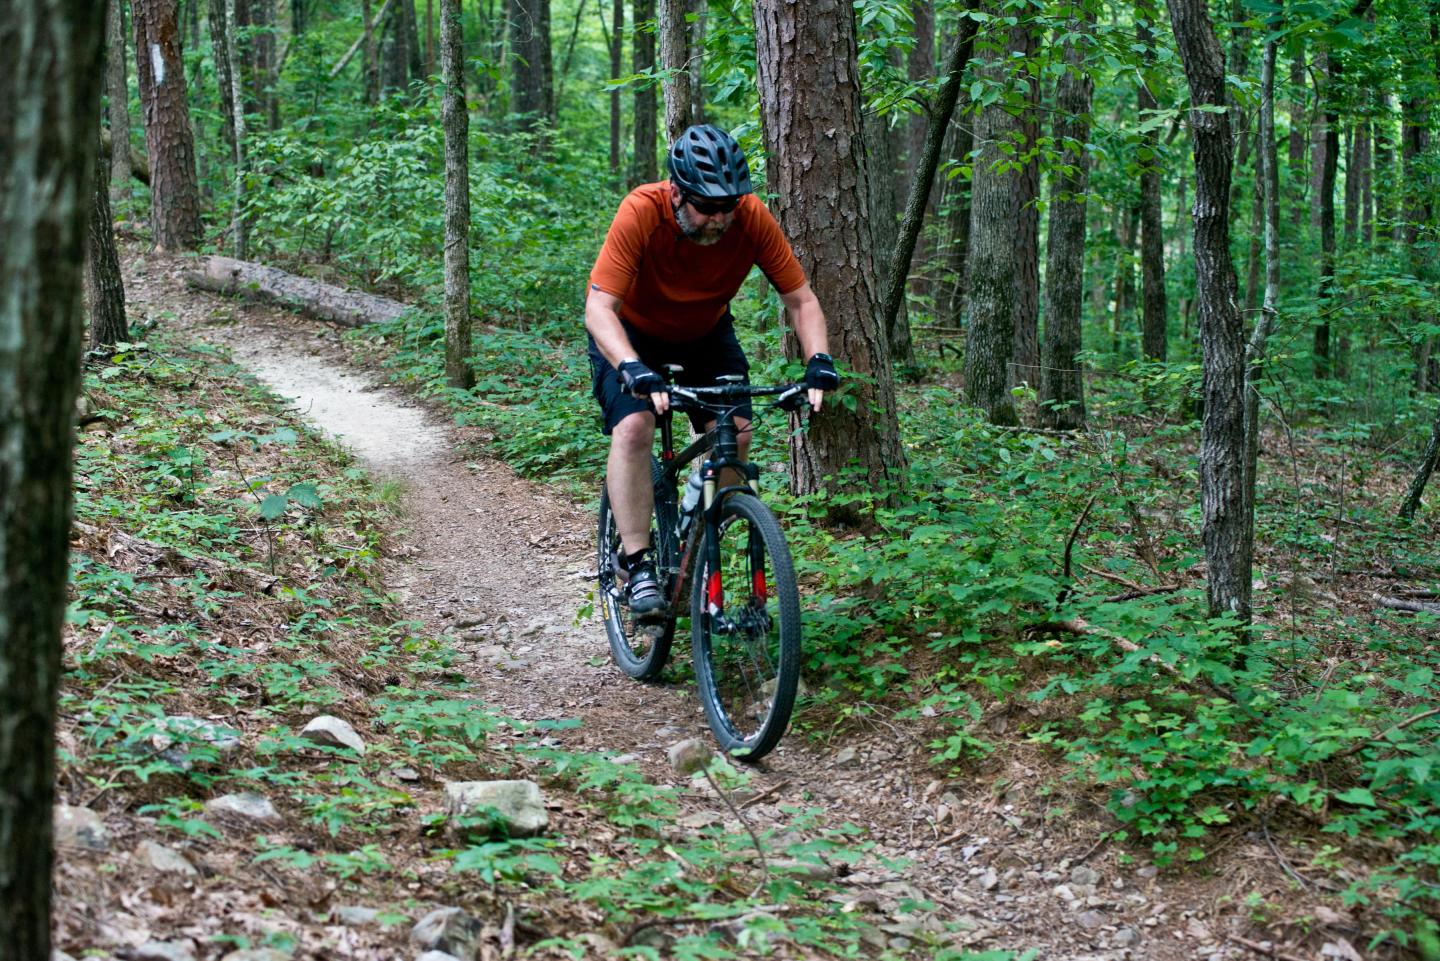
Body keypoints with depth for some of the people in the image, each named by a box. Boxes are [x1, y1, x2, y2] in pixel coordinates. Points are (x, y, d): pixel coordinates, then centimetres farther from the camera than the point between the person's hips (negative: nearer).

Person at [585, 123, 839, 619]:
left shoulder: (752, 217, -27)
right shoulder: (641, 212, -35)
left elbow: (801, 299, -19)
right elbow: (599, 309, -39)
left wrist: (819, 362, -35)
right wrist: (635, 370, -54)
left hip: (706, 331, 3)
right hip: (632, 329, -3)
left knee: (734, 433, -15)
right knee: (633, 427, -25)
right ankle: (635, 564, -19)